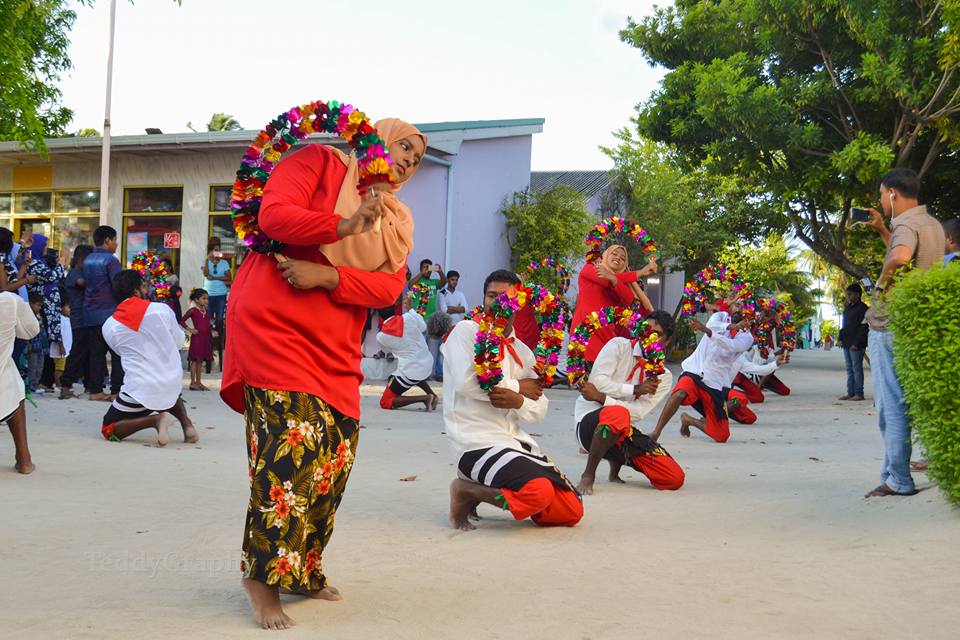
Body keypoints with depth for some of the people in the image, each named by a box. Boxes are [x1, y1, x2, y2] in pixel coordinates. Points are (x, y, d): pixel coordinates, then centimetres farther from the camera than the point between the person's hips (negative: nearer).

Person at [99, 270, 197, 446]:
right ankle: (186, 424, 14)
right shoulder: (162, 309, -3)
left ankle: (154, 420, -10)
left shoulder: (109, 326, 0)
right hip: (173, 384, 3)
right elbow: (179, 341, 11)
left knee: (108, 430, 13)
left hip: (139, 390, -3)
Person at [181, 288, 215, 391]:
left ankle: (198, 382, 17)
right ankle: (193, 383, 1)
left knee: (200, 360, 11)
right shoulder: (193, 310, -7)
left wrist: (212, 331, 5)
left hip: (206, 338, 6)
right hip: (197, 337, -6)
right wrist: (190, 330, -10)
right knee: (195, 360, -3)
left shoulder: (206, 310, 12)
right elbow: (182, 321, -6)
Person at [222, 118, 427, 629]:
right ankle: (263, 574, -5)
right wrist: (343, 227, -23)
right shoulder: (319, 162, 4)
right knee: (294, 440, -17)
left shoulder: (397, 220, 18)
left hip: (335, 347, 7)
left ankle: (302, 570, 17)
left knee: (337, 449, 1)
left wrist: (326, 276, -13)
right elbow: (273, 214, -11)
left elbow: (389, 286, 3)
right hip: (274, 324, -7)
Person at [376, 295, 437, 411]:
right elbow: (423, 327, 13)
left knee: (385, 403, 5)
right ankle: (432, 396, 22)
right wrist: (410, 308, 22)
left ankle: (425, 398, -8)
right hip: (428, 364, 6)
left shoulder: (381, 336, -10)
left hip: (411, 371, -6)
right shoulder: (410, 317, -9)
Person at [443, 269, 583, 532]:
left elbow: (540, 409, 11)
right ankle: (466, 491, -5)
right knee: (539, 491, -32)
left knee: (572, 510, 1)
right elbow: (466, 381, -18)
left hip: (516, 440, 8)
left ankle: (484, 489, 14)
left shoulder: (522, 352, 16)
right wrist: (518, 386, -5)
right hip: (477, 442, -7)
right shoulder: (467, 331, -1)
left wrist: (518, 402, -14)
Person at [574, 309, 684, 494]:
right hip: (590, 422, -5)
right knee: (617, 414, -42)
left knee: (675, 478, -9)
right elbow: (597, 380, -13)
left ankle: (617, 462, 17)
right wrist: (636, 389, -12)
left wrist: (600, 397, -19)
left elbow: (638, 412, -8)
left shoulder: (663, 377, 6)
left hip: (623, 431, 5)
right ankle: (588, 475, -22)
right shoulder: (619, 346, 0)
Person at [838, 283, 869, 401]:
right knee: (849, 369, 10)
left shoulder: (862, 308, -9)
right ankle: (850, 392, 15)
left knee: (857, 368, -5)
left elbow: (864, 328, -13)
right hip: (846, 344, 8)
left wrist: (856, 343, -17)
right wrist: (841, 338, 10)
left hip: (856, 345, -8)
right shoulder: (847, 307, 17)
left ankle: (859, 393, -2)